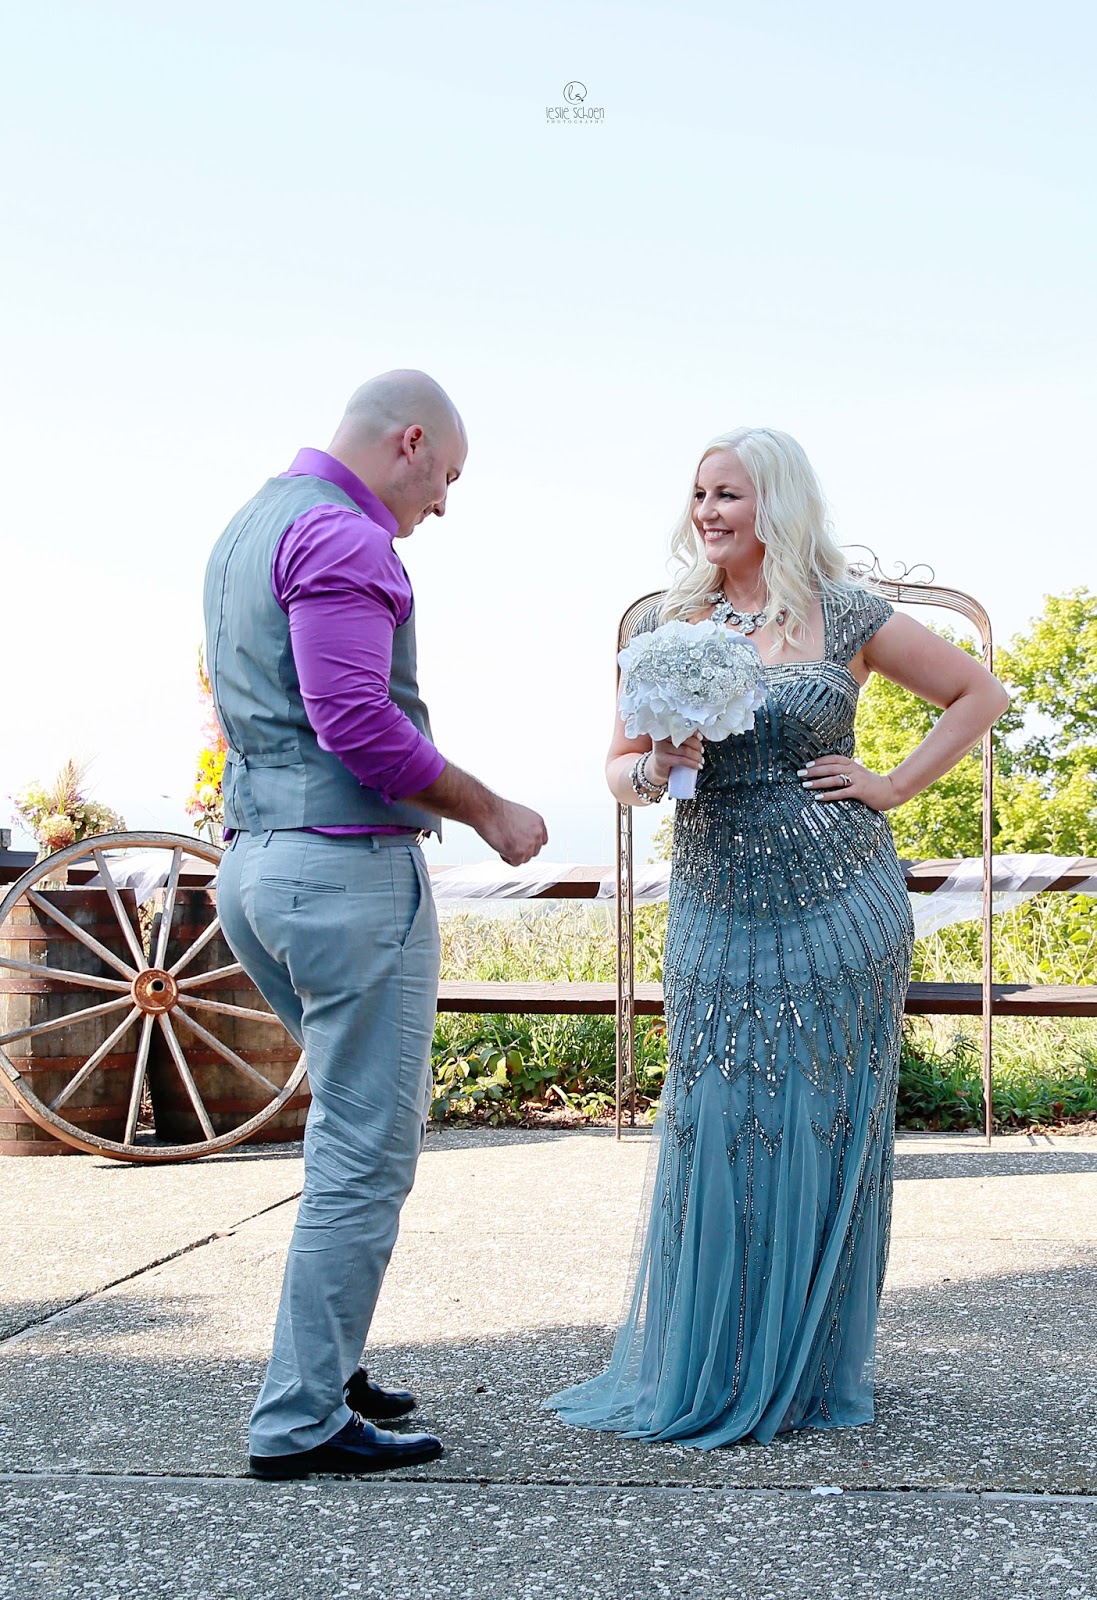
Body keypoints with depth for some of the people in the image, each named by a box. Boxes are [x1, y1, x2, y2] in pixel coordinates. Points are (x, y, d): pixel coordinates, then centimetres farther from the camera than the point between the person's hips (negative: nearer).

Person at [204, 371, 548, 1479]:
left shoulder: (248, 529, 20)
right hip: (347, 863, -10)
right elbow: (355, 719, -22)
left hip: (256, 858, 10)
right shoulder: (341, 535, -12)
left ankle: (326, 1365, 25)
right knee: (366, 1150, -3)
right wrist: (489, 811, -11)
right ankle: (301, 1421, 2)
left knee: (359, 1124, 20)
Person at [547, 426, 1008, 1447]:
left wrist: (893, 786, -2)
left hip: (837, 911, -2)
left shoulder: (844, 616, -1)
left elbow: (979, 693, 7)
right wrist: (655, 769, -13)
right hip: (715, 914, 3)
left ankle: (809, 1373, 16)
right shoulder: (668, 625, 7)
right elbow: (618, 770, 10)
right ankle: (706, 1373, 16)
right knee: (713, 1131, 3)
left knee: (823, 1129, 3)